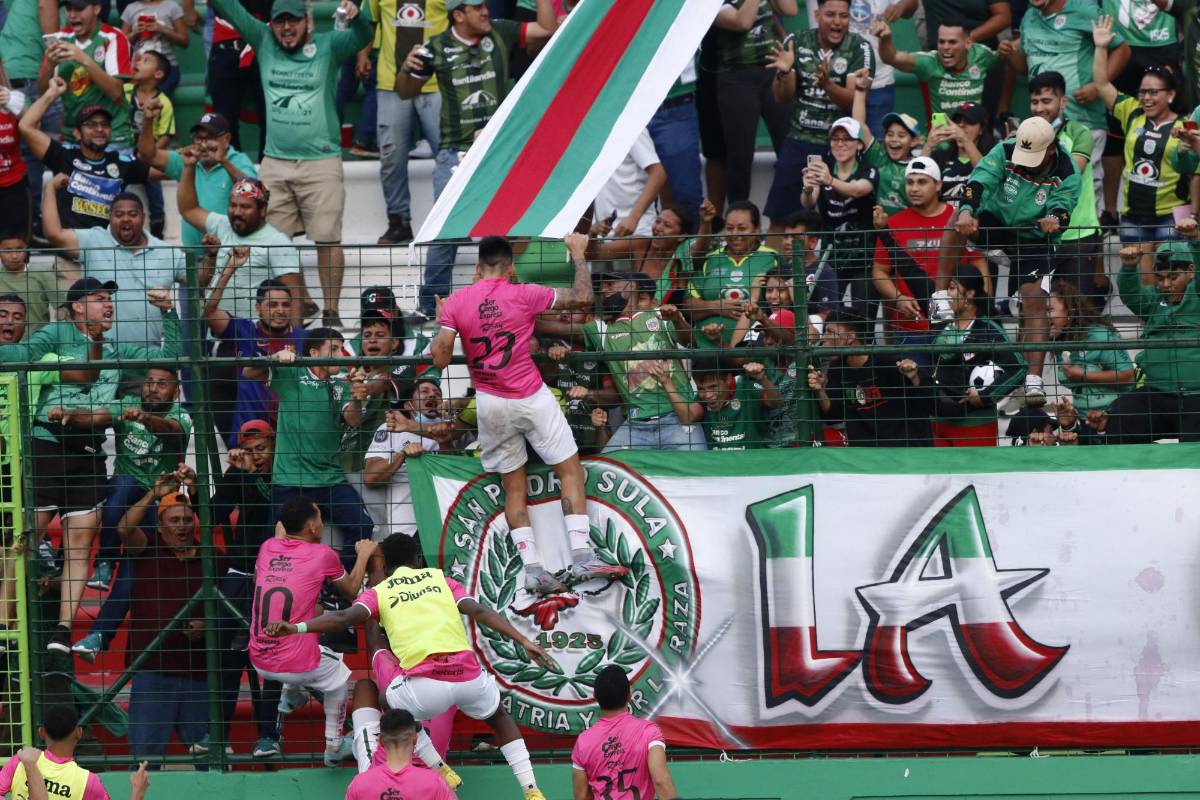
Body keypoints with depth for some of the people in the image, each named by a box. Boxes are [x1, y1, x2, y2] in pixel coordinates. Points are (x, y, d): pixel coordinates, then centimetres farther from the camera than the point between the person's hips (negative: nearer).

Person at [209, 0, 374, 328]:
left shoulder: (327, 47, 0)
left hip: (321, 162, -3)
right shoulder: (263, 42, 8)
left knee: (327, 240, -3)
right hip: (275, 162, 3)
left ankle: (331, 311, 2)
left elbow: (360, 38, -16)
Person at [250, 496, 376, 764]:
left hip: (259, 663, 5)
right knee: (339, 676, 27)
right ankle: (334, 745, 28)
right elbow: (352, 591, 9)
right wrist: (364, 555, 25)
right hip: (298, 666, -5)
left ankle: (291, 693, 38)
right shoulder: (322, 554, -9)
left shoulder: (268, 547, 2)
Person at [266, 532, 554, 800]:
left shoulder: (378, 592, 15)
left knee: (391, 707, 33)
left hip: (425, 684, -2)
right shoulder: (440, 578, 20)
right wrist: (524, 642, 2)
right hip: (469, 676, 2)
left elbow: (345, 617, -4)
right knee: (499, 717, 34)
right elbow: (479, 612, 7)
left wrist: (296, 627, -11)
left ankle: (440, 772, 23)